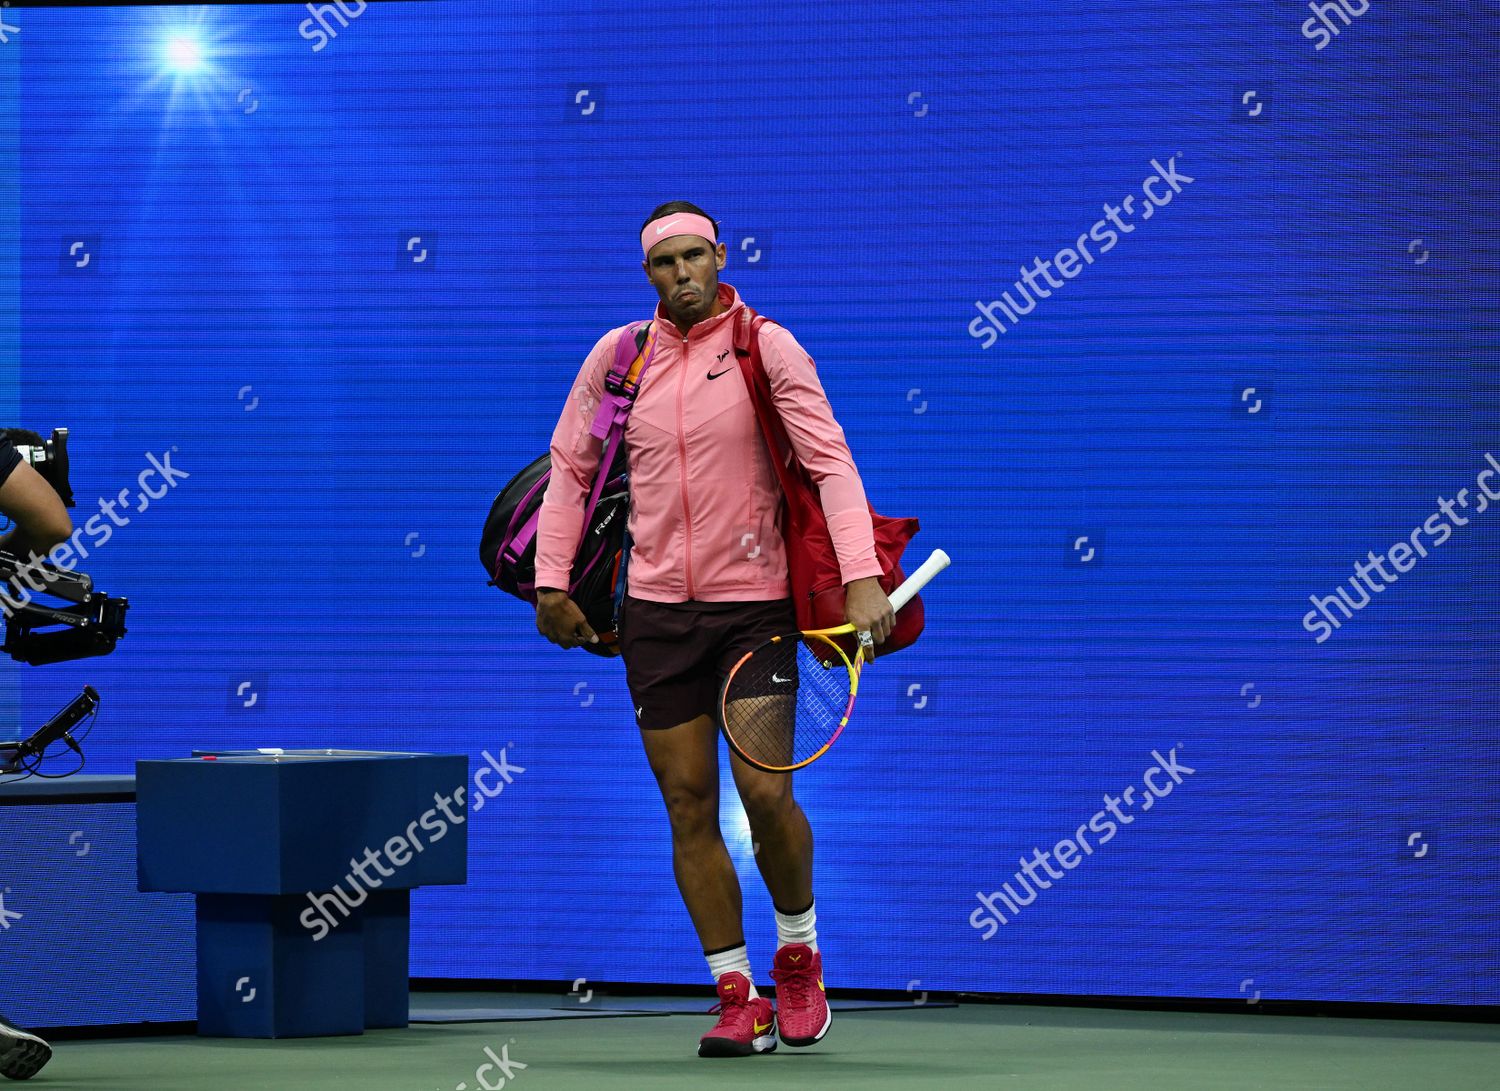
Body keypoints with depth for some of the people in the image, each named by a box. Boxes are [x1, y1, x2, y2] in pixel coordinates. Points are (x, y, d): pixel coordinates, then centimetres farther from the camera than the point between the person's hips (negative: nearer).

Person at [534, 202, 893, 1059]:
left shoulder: (767, 348, -5)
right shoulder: (617, 355, 6)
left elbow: (831, 463, -12)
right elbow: (571, 467, 15)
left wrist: (862, 578, -24)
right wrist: (552, 580, 7)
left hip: (754, 601, -3)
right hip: (656, 610, 3)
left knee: (765, 792, -9)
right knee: (689, 803, 0)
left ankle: (799, 955, 17)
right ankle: (738, 999, 5)